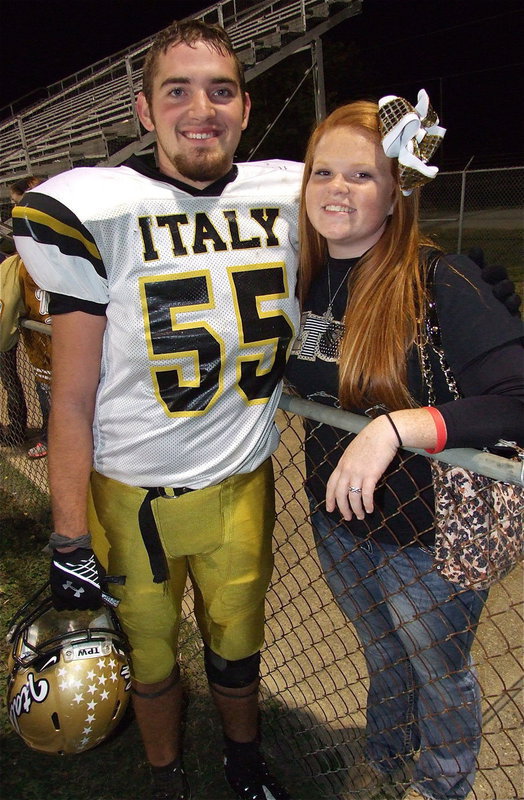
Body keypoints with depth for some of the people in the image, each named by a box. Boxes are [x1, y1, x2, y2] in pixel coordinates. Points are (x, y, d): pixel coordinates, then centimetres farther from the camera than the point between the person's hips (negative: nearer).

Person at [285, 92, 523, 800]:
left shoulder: (440, 281, -21)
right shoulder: (307, 279, -2)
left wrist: (396, 428, -38)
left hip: (430, 532, -4)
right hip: (339, 522, 5)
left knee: (440, 674, 22)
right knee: (383, 656, 29)